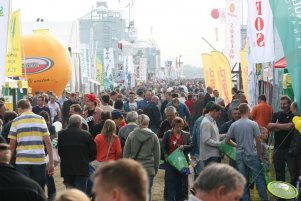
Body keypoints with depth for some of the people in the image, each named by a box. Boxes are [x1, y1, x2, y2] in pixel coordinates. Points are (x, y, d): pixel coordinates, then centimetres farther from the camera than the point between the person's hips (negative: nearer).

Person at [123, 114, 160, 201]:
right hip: (149, 169, -1)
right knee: (147, 193, 3)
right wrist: (156, 169, 13)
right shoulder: (153, 136, -1)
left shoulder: (131, 135, -2)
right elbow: (157, 155, 3)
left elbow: (126, 153, 1)